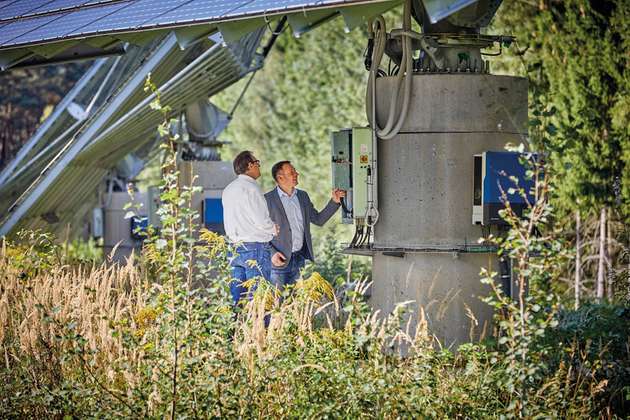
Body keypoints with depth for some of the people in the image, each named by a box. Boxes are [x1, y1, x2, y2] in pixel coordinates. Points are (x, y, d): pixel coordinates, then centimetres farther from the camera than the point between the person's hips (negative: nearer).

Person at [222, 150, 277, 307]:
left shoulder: (228, 190, 12)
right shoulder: (251, 187, -12)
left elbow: (230, 220, 14)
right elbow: (261, 220, -15)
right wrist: (275, 229, 2)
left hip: (235, 246, 8)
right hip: (255, 246, -8)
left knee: (236, 294, 8)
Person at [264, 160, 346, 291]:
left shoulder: (303, 196, 12)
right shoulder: (268, 200, -6)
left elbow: (318, 220, 17)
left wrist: (334, 202, 6)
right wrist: (272, 253, -16)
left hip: (300, 258, 5)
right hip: (280, 260, -5)